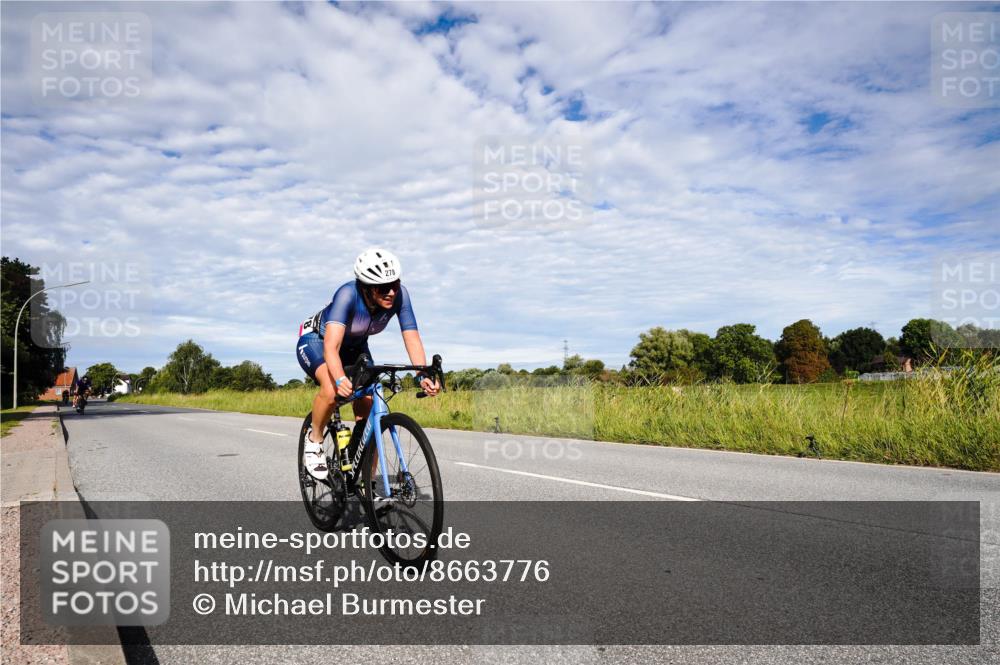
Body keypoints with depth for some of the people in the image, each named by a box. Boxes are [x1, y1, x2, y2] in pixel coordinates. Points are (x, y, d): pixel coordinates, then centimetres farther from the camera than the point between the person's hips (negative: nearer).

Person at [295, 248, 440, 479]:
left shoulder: (400, 295, -27)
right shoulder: (348, 294, -39)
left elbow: (412, 338, -29)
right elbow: (331, 345, -48)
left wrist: (424, 375, -46)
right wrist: (340, 379, -66)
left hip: (355, 347, 4)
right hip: (316, 340, -4)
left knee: (369, 414, -9)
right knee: (332, 390, -35)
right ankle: (314, 440, -6)